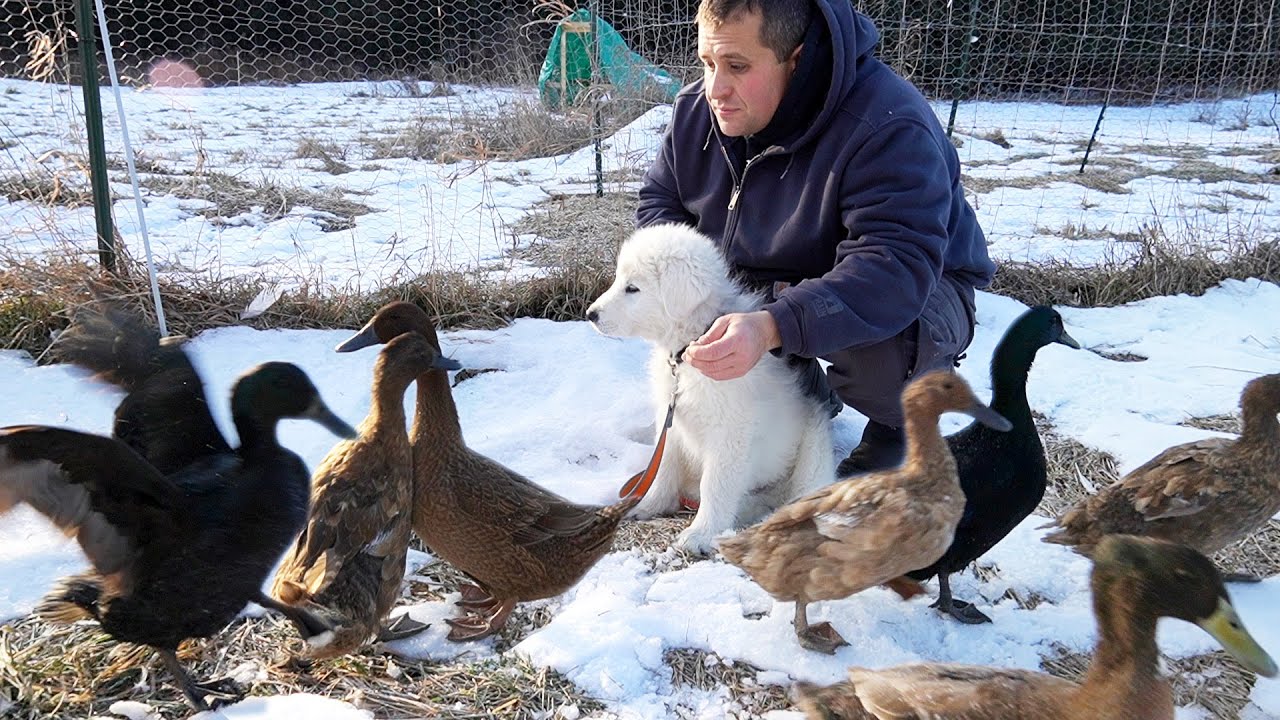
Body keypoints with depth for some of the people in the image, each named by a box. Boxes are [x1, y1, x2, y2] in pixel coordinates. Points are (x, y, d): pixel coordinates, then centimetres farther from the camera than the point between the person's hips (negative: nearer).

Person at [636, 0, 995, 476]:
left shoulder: (888, 128, -33)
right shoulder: (696, 110, -11)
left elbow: (896, 265, -44)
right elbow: (658, 199, 3)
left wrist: (773, 327, -58)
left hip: (917, 288, -6)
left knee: (877, 350, -39)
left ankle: (898, 422, 2)